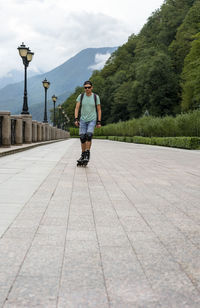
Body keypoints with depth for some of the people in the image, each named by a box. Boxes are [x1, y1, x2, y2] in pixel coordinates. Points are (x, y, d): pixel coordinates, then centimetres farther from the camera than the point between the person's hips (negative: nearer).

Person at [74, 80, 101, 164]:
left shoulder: (96, 97, -2)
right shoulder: (81, 96, 1)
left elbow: (99, 110, 2)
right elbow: (77, 108, -1)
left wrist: (99, 122, -2)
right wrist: (76, 119, -12)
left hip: (92, 120, -2)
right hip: (83, 120, 2)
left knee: (88, 135, -22)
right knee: (82, 138, -1)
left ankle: (87, 154, -14)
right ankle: (83, 155, 14)